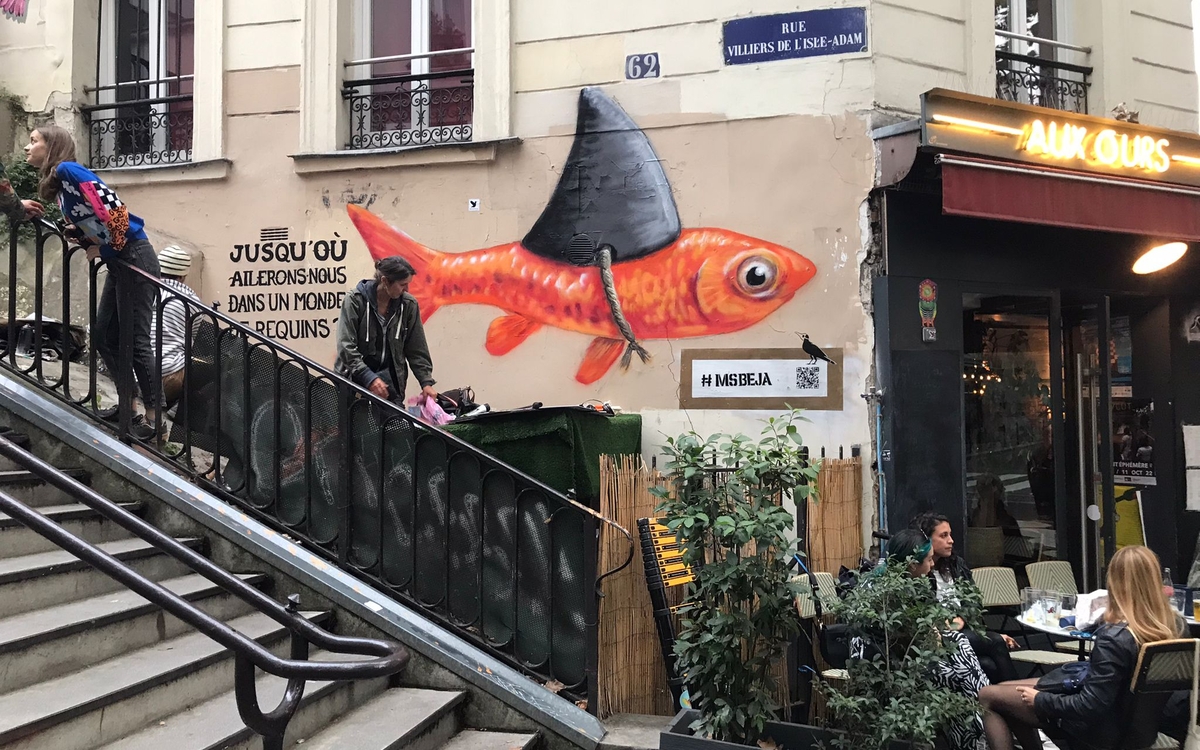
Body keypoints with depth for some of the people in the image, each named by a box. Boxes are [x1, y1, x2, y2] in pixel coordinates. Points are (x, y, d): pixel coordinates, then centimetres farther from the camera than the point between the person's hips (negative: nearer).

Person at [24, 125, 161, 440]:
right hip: (118, 261, 10)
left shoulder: (67, 169, -10)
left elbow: (111, 205, -21)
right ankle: (131, 404, 24)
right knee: (104, 335, 14)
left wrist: (106, 248, -11)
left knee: (137, 340, -7)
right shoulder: (56, 184, 17)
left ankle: (153, 418, -1)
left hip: (133, 256, -10)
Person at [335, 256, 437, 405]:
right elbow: (346, 346, -13)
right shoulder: (355, 300, -9)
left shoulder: (408, 304, -1)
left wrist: (426, 382, -4)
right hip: (355, 379, -2)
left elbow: (417, 349, 6)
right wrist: (370, 378, -22)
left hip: (390, 379, 2)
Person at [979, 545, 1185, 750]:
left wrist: (1039, 699, -14)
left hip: (1099, 725, -8)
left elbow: (1090, 708, -28)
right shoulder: (1175, 624, -11)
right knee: (1005, 689, 20)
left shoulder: (1114, 638, -34)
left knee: (987, 696, 5)